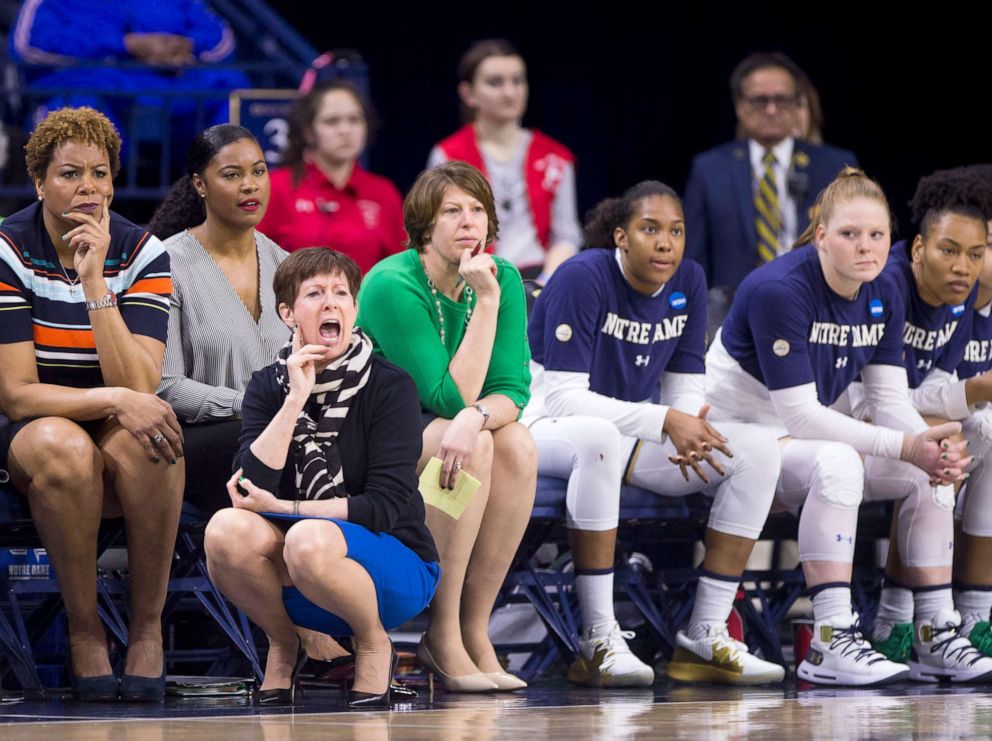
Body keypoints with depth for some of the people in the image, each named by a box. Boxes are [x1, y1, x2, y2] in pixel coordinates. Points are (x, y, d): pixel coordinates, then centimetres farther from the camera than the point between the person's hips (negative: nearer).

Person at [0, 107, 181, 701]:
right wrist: (114, 400, -29)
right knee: (62, 445, -37)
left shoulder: (142, 253, -4)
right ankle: (84, 631, -22)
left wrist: (94, 281, -23)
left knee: (142, 440, -35)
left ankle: (148, 628, -21)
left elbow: (138, 386, -16)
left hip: (120, 431, 1)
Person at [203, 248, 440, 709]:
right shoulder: (269, 387, 2)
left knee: (310, 541, -36)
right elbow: (249, 488, -13)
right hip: (295, 589, 3)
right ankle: (282, 645, 0)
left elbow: (386, 506, -15)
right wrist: (296, 398, -18)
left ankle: (374, 645, -6)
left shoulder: (388, 386, -8)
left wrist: (283, 508, -16)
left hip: (398, 571, -3)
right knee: (227, 529, -28)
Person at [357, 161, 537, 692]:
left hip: (440, 432, 5)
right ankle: (443, 638, -27)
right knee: (474, 445, -32)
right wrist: (487, 302, -27)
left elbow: (513, 389, -10)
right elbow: (452, 397, -24)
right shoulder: (392, 286, -20)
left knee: (516, 443, -25)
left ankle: (475, 630, -19)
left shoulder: (503, 278, -3)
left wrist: (475, 417, -33)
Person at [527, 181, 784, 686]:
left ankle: (706, 635, -13)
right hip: (549, 430, -7)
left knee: (757, 449, -11)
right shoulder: (583, 278, -19)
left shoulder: (688, 283, 1)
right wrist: (665, 421, -31)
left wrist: (691, 434, -22)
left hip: (632, 434, 7)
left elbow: (685, 389, 3)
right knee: (598, 436, -42)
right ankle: (599, 640, -37)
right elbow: (563, 397, -24)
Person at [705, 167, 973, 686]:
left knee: (931, 474, -8)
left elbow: (892, 403, -4)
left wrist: (933, 449, -27)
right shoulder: (778, 291, -24)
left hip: (816, 436, 8)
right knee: (836, 462, -36)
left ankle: (935, 635, -2)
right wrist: (904, 446, -32)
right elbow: (799, 415, -27)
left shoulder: (883, 301, 1)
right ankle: (831, 644, -40)